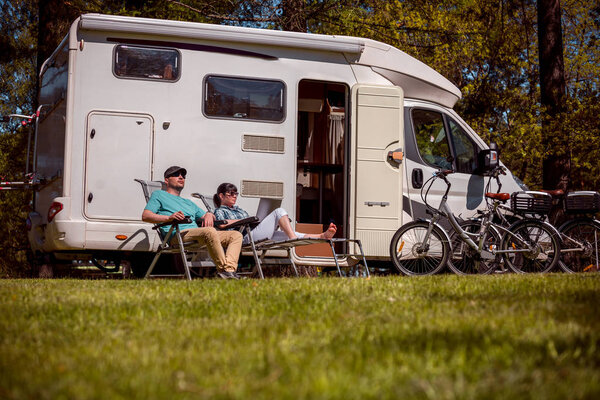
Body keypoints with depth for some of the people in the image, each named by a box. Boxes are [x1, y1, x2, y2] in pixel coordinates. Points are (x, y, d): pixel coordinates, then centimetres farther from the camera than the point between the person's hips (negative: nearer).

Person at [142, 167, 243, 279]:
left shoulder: (188, 202, 40)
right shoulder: (159, 195, 20)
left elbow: (204, 217, 35)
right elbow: (145, 216, 4)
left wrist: (209, 215, 7)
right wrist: (169, 217, -14)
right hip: (177, 234, -7)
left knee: (236, 235, -9)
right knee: (210, 231, -37)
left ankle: (229, 269, -31)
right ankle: (222, 268, -33)